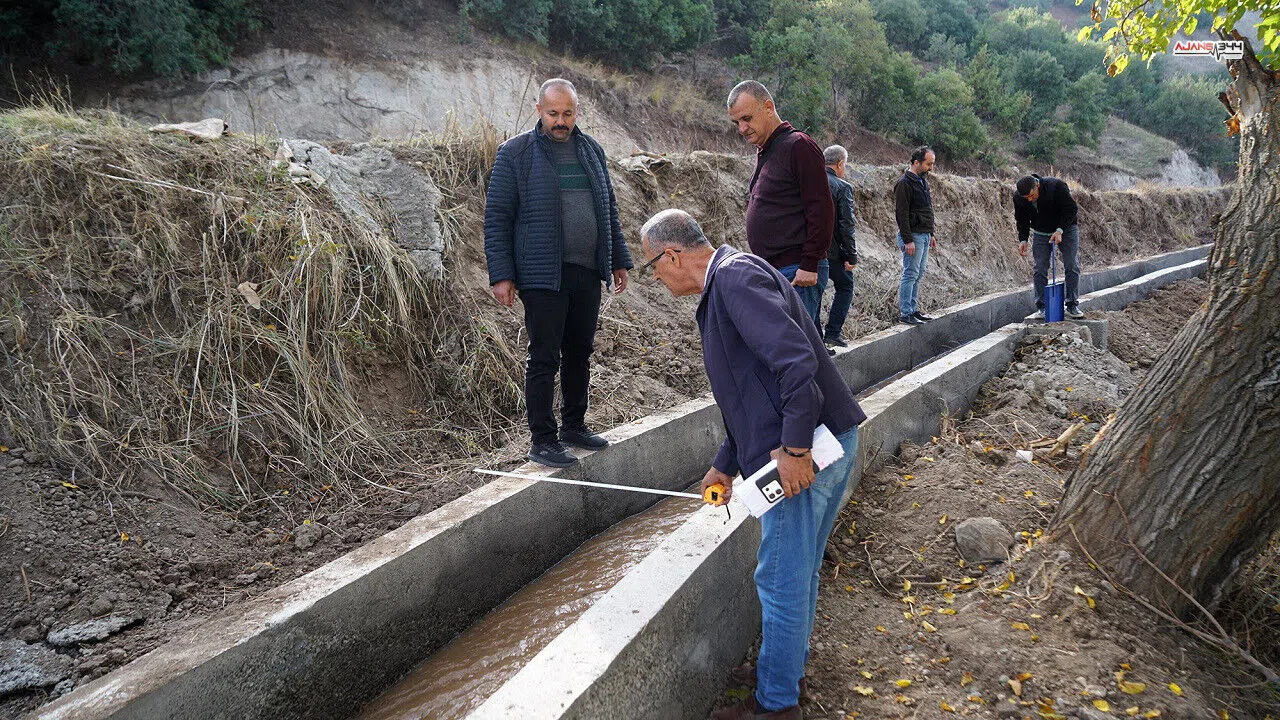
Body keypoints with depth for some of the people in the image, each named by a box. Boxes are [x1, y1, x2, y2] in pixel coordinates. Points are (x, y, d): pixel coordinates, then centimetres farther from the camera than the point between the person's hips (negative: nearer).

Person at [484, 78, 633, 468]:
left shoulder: (591, 150, 14)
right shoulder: (515, 153, -3)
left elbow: (608, 209, 21)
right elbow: (497, 217, -4)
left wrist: (619, 260, 18)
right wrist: (501, 275, -10)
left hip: (587, 273, 6)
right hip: (542, 274, -5)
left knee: (579, 352, 13)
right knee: (544, 358, -2)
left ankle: (574, 426, 28)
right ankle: (542, 440, 7)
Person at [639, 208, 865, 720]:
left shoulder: (735, 275, -14)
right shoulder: (728, 283, 19)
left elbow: (797, 360, -26)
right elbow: (753, 389, 26)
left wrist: (795, 447, -24)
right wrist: (725, 465, 28)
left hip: (806, 451, -11)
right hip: (828, 441, 11)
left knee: (782, 578, 3)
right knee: (800, 568, 24)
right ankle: (787, 664, 42)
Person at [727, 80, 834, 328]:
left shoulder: (799, 146, -9)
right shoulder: (763, 152, 19)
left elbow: (822, 210, -15)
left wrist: (809, 265, -18)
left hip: (797, 272, -9)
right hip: (773, 271, 9)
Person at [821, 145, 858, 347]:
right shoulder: (843, 188, -10)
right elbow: (846, 226, -14)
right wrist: (851, 256, -9)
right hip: (832, 250, -5)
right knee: (845, 287, 12)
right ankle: (833, 332, 4)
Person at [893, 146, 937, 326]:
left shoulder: (923, 181, 16)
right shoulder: (904, 183, -14)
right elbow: (901, 214, -19)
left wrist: (931, 235, 20)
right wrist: (908, 240, -21)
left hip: (924, 235, 9)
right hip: (913, 236, -9)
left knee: (918, 275, 12)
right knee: (910, 274, -7)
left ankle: (913, 309, 18)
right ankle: (905, 313, -3)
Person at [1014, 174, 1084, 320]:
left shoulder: (1057, 186, -29)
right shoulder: (1018, 197, -17)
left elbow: (1071, 209, -22)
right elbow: (1022, 220, -1)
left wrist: (1060, 230, -30)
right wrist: (1023, 239, -11)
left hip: (1065, 230, -2)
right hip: (1041, 233, 3)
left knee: (1072, 267, -4)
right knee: (1040, 269, -5)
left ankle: (1072, 306, 3)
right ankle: (1041, 307, 1)